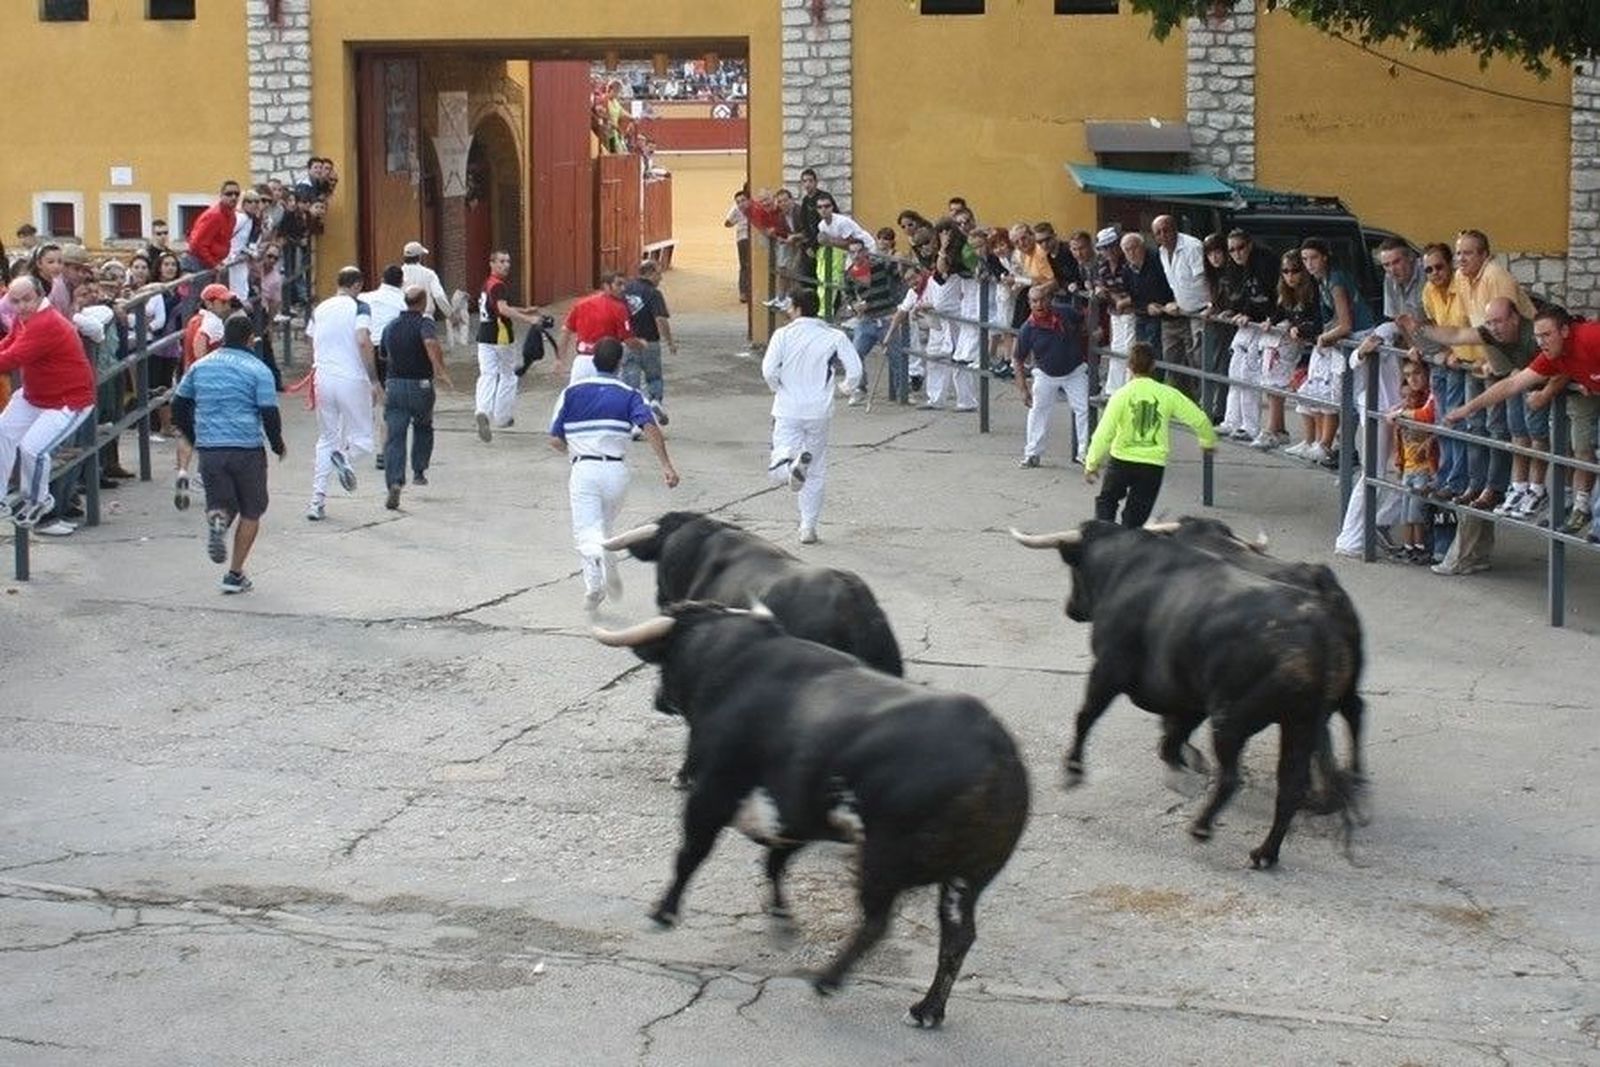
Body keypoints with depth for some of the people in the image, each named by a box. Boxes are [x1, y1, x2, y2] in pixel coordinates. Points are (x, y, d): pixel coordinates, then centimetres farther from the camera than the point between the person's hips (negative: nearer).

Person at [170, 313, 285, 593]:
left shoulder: (201, 366, 9)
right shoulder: (257, 370, -4)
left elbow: (178, 407, 13)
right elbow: (269, 413, -9)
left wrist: (196, 438, 25)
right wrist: (278, 446, 8)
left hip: (208, 450, 3)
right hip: (247, 449, -3)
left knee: (222, 503, 17)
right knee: (251, 512, 11)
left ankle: (216, 518, -20)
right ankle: (235, 575, 6)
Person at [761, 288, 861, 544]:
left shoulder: (783, 335, -6)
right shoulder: (834, 336, -2)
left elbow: (769, 370, -14)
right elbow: (855, 370, -8)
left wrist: (777, 388, 7)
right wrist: (846, 388, 14)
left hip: (788, 410, -2)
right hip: (819, 412, 2)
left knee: (776, 471, -2)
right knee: (816, 475, 15)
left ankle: (793, 463, -36)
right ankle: (808, 527, 17)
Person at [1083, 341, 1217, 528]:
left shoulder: (1121, 395, -11)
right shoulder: (1167, 394, -5)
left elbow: (1104, 434, -11)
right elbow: (1198, 419, 1)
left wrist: (1091, 464, -1)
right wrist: (1209, 441, 22)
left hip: (1122, 459, -1)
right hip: (1154, 464, 1)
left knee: (1106, 500, 21)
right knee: (1135, 516, 13)